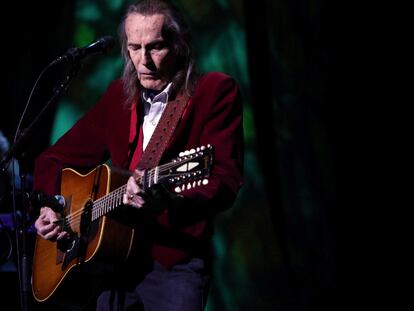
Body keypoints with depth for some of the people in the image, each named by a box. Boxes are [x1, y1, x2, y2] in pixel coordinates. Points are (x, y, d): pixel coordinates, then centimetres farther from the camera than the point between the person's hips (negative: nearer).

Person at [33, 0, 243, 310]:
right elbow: (54, 159, 19)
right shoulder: (119, 94, 11)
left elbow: (225, 182, -18)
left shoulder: (216, 91, -6)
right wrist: (48, 208, 0)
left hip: (174, 262, -5)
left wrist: (168, 202, -36)